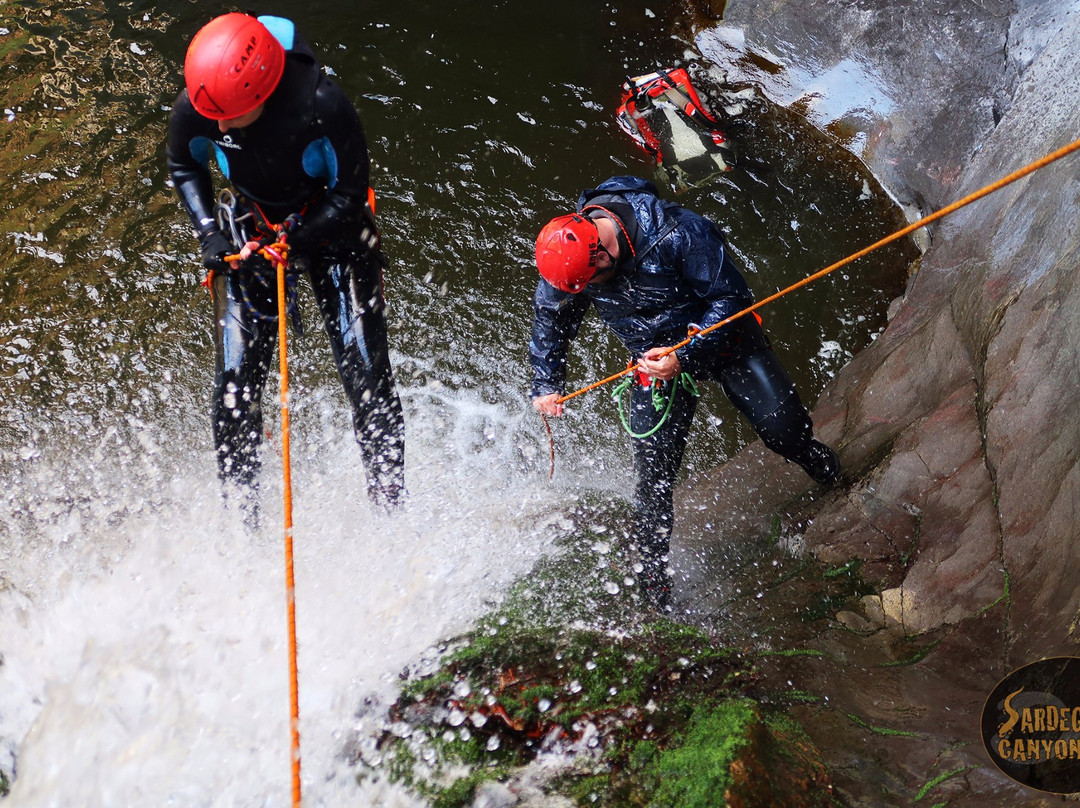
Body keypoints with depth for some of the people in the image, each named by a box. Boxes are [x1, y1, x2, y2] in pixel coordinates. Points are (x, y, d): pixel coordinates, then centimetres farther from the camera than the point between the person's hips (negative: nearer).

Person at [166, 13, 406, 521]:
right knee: (235, 383, -3)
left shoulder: (324, 106, -33)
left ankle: (390, 507, 7)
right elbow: (184, 168, 3)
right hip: (249, 230, 3)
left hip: (331, 227, -2)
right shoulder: (194, 109, -22)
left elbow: (350, 195, -18)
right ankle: (240, 513, 13)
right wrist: (208, 231, -11)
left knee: (365, 374, -7)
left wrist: (295, 242, -27)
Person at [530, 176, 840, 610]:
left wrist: (684, 356, -31)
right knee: (652, 470, -5)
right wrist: (546, 385, -2)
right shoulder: (567, 253, -19)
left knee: (781, 426, -7)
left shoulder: (679, 233, -33)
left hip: (723, 337, -2)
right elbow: (550, 319, 2)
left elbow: (731, 297, -23)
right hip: (654, 358, 2)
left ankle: (815, 459, 32)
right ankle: (651, 575, 13)